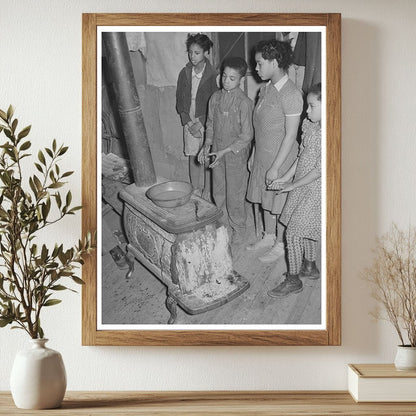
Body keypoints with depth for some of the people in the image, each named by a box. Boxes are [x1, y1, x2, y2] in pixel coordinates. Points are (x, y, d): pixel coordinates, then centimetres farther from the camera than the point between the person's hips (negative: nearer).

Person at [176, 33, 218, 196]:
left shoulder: (212, 75, -13)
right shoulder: (184, 73, 0)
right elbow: (179, 101, 5)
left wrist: (200, 123, -14)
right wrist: (188, 123, -5)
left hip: (207, 123, -4)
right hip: (189, 123, 4)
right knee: (193, 159, 12)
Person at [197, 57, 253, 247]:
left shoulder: (244, 103, -18)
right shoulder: (216, 97, 0)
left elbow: (246, 136, -17)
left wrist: (224, 152, -20)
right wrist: (207, 146, -1)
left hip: (236, 155, -6)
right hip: (217, 153, 6)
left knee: (234, 196, 6)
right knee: (218, 194, 17)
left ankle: (238, 231, 24)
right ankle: (224, 226, 36)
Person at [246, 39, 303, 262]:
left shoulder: (291, 95, -23)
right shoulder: (266, 88, 4)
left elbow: (290, 135, -21)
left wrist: (275, 167, -19)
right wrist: (254, 154, 15)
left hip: (280, 160, -8)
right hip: (263, 157, 8)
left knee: (279, 204, 7)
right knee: (266, 199, 20)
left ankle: (280, 245, 24)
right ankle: (269, 237, 39)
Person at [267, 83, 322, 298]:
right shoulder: (309, 125, 2)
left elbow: (320, 169, -22)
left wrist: (293, 185, -16)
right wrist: (286, 177, 8)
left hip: (314, 189, -8)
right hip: (302, 186, 8)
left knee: (293, 232, -5)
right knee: (307, 228, 20)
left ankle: (293, 279, 7)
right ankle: (310, 266, 38)